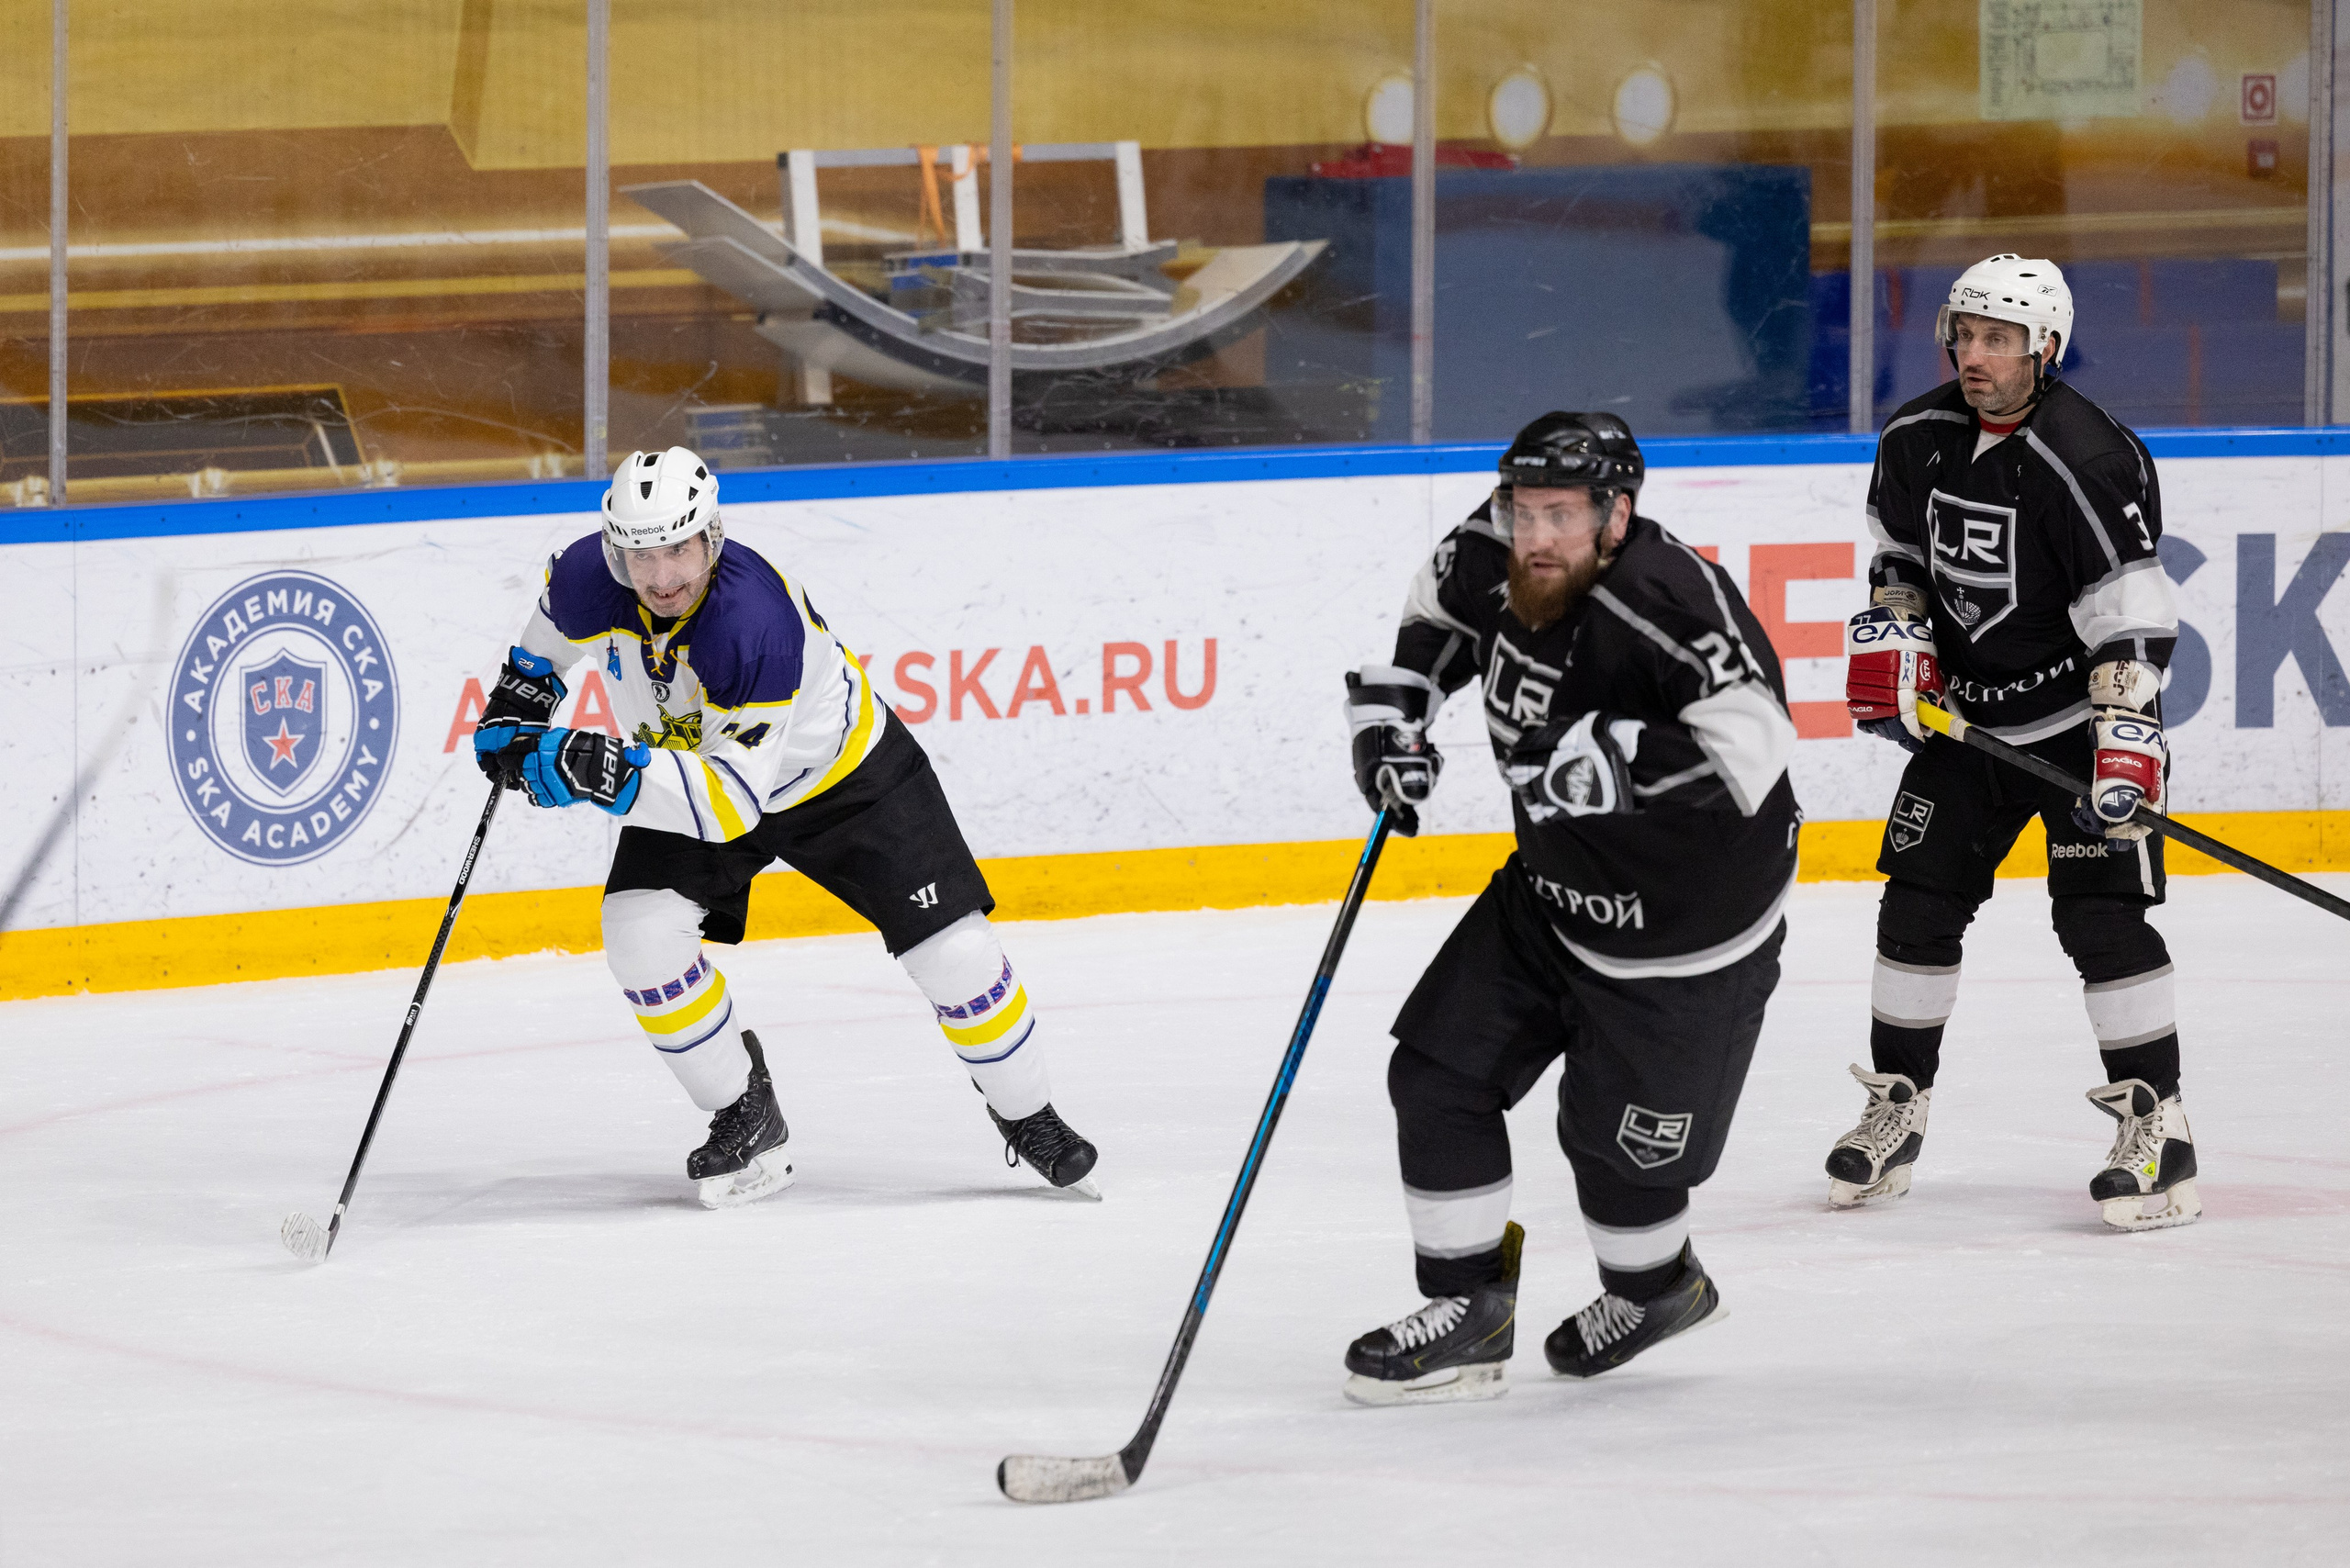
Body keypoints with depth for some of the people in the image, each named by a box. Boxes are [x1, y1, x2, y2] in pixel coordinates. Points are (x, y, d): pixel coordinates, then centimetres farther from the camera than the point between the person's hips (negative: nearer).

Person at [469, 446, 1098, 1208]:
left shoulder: (757, 621, -41)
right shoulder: (588, 583, -24)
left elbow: (734, 795, -43)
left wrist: (617, 773, -52)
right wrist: (523, 687, 2)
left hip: (839, 772, -4)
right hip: (687, 764, 4)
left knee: (951, 947, -8)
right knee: (641, 932, -19)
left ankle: (1028, 1119, 18)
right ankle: (745, 1119, 0)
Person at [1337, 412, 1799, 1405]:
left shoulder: (1672, 604, -33)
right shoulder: (1492, 557, -9)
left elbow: (1750, 749, -43)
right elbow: (1442, 606, 16)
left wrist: (1609, 763, -43)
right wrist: (1395, 708, 4)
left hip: (1682, 931, -7)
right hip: (1550, 891, 8)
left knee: (1616, 1135, 3)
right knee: (1438, 1070, 2)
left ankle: (1656, 1288, 35)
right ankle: (1470, 1312, 13)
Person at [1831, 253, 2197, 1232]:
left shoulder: (2087, 462, -22)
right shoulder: (1916, 443, -2)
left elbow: (2132, 615, -24)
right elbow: (1899, 554, 17)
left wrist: (2126, 746, -31)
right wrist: (1887, 639, 0)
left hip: (2080, 717, -6)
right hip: (1964, 714, 6)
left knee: (2100, 913, -15)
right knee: (1918, 906, 5)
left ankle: (2157, 1125, -9)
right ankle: (1897, 1110, 19)